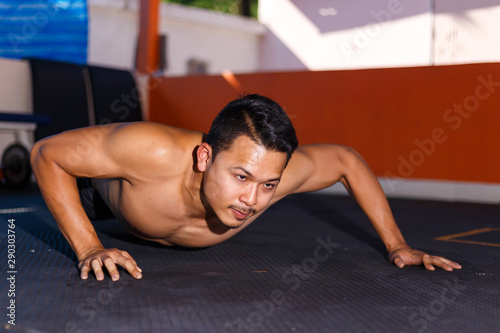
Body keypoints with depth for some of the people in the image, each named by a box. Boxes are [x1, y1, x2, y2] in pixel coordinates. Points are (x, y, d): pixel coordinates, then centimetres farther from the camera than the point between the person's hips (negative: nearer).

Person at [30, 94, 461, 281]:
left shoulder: (278, 168, -43)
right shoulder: (154, 152, -53)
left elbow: (347, 160, -22)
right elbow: (47, 153, -39)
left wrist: (397, 245, -20)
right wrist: (88, 249, -44)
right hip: (107, 182, -2)